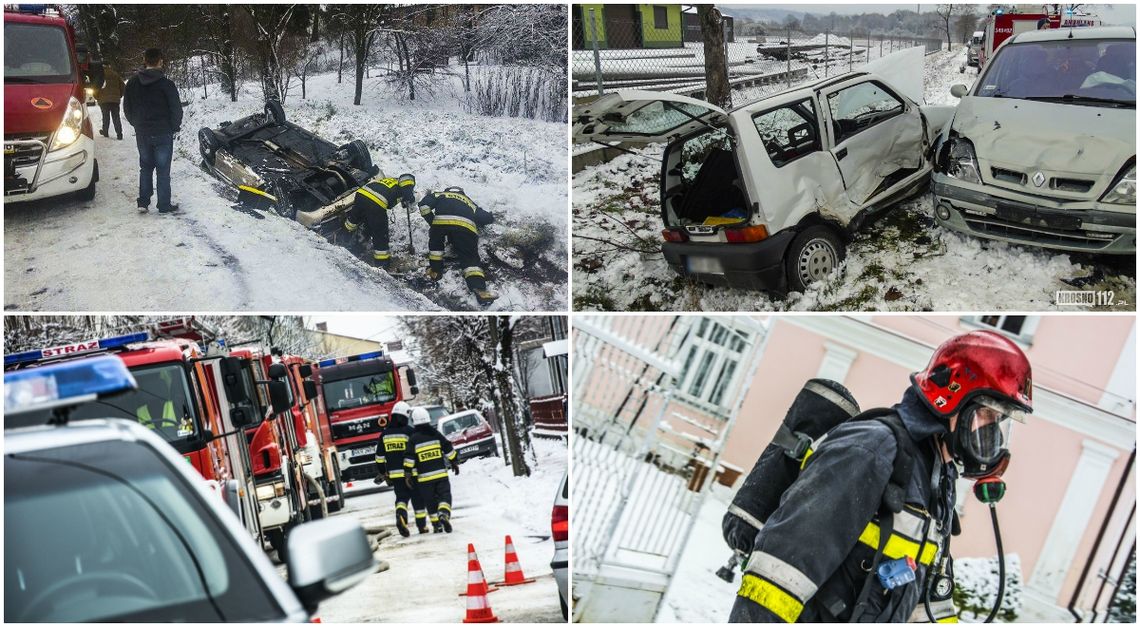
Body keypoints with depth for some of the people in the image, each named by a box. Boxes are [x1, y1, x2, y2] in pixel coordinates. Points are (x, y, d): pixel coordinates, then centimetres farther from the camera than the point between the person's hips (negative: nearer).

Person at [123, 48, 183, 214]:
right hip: (163, 133, -4)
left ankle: (143, 203, 11)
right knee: (163, 170, 2)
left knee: (145, 167, 16)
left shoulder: (133, 82, 2)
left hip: (142, 133, 4)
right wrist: (174, 127, 4)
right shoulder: (166, 84, -14)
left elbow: (127, 108, 9)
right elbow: (176, 108, -12)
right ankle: (164, 206, 5)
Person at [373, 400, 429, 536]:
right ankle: (422, 526, 15)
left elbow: (380, 456, 11)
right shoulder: (409, 431, -8)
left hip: (394, 473, 3)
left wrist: (383, 473, 20)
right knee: (418, 499, 9)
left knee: (401, 497, 11)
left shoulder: (385, 433, 7)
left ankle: (400, 515, -17)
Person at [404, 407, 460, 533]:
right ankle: (444, 514, -23)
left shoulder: (413, 439, -3)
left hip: (424, 477, 0)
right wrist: (455, 462, 19)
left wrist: (407, 474, -2)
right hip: (441, 474, 0)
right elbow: (449, 450, 7)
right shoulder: (436, 434, 3)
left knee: (430, 501, 11)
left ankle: (436, 525, 11)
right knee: (444, 496, 3)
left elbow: (409, 458, -7)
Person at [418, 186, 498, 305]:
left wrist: (431, 222, 29)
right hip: (466, 225, 1)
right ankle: (479, 288, -16)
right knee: (470, 258, 3)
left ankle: (435, 270, 27)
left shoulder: (440, 195, 34)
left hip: (441, 221, 0)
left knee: (435, 242, 32)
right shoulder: (470, 202, 38)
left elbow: (424, 206, 17)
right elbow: (488, 218, 33)